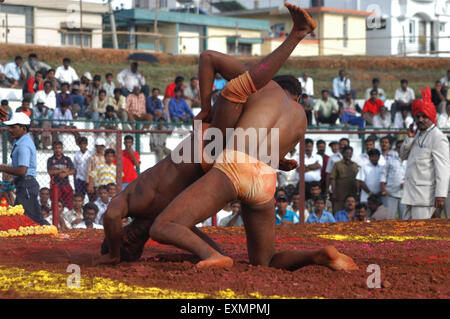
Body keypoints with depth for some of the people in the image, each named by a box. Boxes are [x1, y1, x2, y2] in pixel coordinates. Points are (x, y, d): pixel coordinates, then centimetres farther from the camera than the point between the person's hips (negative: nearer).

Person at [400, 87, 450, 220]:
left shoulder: (438, 137, -11)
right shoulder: (418, 134, 17)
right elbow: (403, 155, 20)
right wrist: (410, 138, 2)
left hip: (425, 193, -9)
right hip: (412, 193, 9)